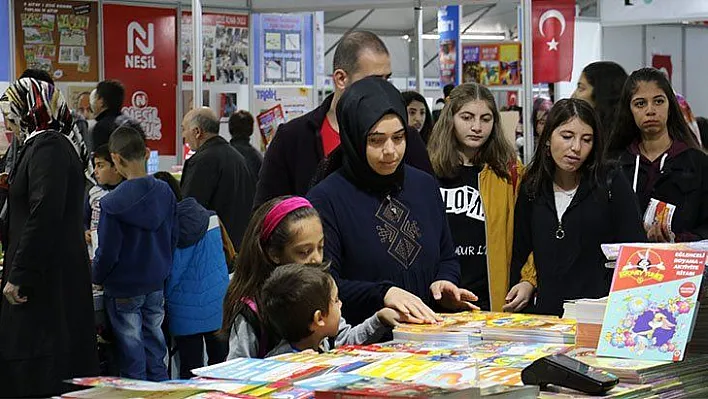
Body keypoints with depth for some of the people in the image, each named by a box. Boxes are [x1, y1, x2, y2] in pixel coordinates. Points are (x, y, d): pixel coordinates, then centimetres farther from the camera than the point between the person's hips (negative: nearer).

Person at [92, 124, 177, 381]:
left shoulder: (112, 203, -20)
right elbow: (173, 238, 5)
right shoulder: (165, 192, -4)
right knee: (156, 352, 14)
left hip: (124, 290, -5)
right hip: (157, 287, 5)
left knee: (132, 357, 5)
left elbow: (107, 252, -14)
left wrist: (97, 277, 4)